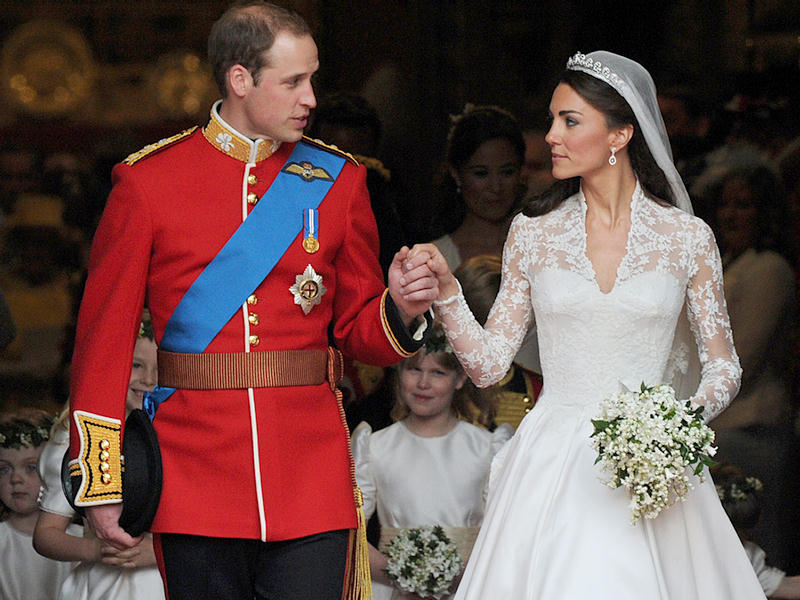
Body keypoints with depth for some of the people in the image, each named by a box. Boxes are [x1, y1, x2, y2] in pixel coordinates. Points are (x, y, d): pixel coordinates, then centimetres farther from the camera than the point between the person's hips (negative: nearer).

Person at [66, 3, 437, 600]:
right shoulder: (147, 181, 1)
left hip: (314, 479, 1)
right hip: (196, 482, -1)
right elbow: (104, 336, 2)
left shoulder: (337, 180, 8)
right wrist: (100, 484, -2)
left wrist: (400, 309, -9)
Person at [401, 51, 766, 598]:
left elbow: (724, 368, 6)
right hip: (551, 467, 1)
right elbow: (488, 364, 5)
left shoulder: (687, 238, 1)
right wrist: (445, 290, -9)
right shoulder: (533, 234, 6)